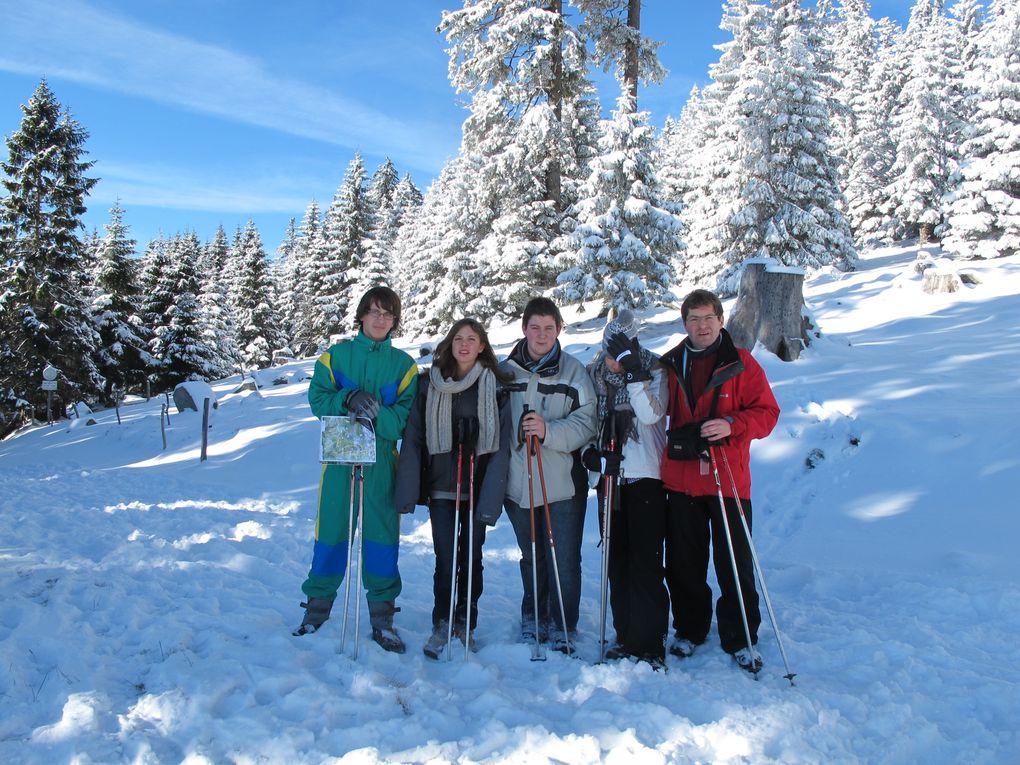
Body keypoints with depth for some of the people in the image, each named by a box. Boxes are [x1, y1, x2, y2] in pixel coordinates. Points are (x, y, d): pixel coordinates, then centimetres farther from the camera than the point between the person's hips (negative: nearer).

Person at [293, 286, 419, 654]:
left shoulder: (404, 364, 8)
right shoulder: (335, 356, 9)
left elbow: (407, 414, -2)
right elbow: (318, 399, -1)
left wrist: (375, 414, -19)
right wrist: (348, 399, -19)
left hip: (382, 460, 0)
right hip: (339, 458, 0)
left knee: (382, 534, 2)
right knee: (331, 531, 4)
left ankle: (382, 617, 14)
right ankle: (317, 606, 21)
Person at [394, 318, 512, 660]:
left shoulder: (495, 387, 0)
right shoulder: (429, 385, 4)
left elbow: (501, 445, -4)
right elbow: (413, 439, 3)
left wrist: (490, 497, -12)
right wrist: (408, 491, -3)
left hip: (477, 487, 0)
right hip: (440, 486, 0)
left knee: (471, 557, 9)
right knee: (445, 558, -2)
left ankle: (465, 622, 26)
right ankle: (441, 625, 16)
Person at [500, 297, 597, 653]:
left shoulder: (574, 372, 0)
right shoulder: (505, 371, 6)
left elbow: (586, 424, -7)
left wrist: (549, 431, -22)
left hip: (564, 483, -2)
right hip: (518, 483, 2)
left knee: (564, 560, 0)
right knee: (531, 558, 15)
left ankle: (563, 628, 16)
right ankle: (533, 619, 33)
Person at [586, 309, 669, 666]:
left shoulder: (653, 370, -7)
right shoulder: (593, 374, 6)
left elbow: (651, 414, -22)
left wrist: (635, 372, -27)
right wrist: (590, 452, -4)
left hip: (645, 478, -5)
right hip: (609, 478, 5)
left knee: (646, 563, -5)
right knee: (617, 562, 10)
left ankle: (650, 644, 5)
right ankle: (626, 637, 23)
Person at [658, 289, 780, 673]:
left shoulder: (741, 363, 0)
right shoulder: (670, 364, 8)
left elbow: (767, 413, -4)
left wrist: (731, 424, -20)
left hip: (728, 480, -3)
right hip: (681, 479, 3)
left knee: (735, 563, 2)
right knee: (683, 562, 11)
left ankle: (740, 639, 17)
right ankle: (689, 629, 28)